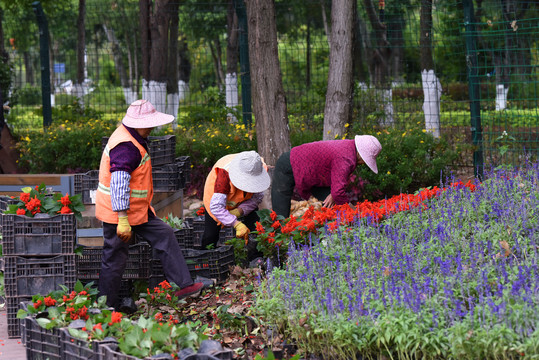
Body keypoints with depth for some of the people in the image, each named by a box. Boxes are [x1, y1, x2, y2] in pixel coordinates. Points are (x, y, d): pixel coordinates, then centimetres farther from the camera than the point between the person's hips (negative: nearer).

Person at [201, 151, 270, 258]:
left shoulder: (262, 169, -32)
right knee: (210, 235, -6)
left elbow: (257, 197, -18)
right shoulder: (224, 173, -45)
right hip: (217, 196, -3)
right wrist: (237, 224, -55)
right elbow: (216, 207, -47)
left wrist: (239, 211, -35)